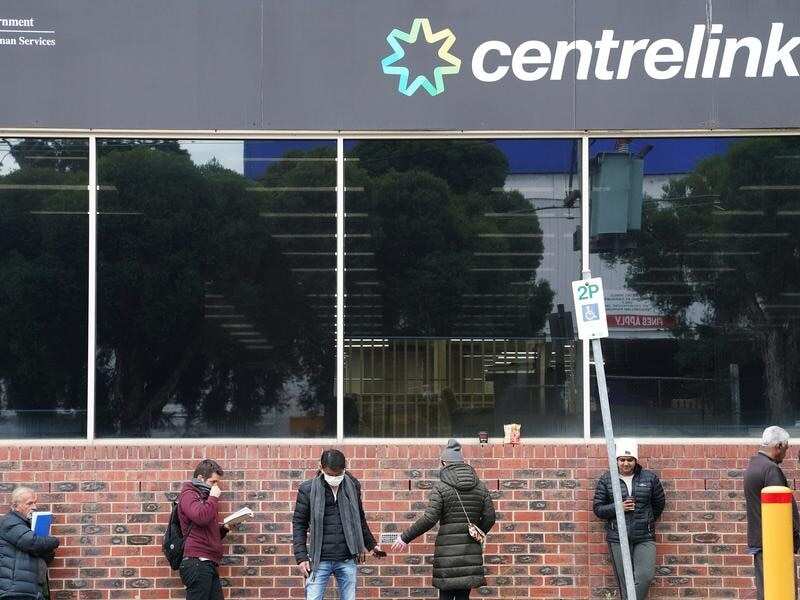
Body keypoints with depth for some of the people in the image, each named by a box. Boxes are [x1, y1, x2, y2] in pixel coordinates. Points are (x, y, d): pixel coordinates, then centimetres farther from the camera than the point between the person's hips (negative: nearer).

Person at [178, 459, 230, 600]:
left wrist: (224, 528, 12)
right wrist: (213, 498, -7)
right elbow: (201, 517, -22)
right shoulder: (188, 494, -2)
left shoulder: (203, 497, 26)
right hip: (197, 562, -9)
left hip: (209, 565, 9)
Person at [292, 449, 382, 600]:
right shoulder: (308, 489, -3)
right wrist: (301, 557, -6)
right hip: (320, 561, -3)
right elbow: (299, 524, 1)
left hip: (347, 560, 3)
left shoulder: (353, 486, 6)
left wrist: (371, 545, 20)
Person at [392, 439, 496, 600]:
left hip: (448, 548, -4)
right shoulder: (480, 487, 8)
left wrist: (405, 537, -3)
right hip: (471, 550, 4)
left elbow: (429, 518, -12)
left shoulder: (441, 487, -6)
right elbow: (489, 517, 7)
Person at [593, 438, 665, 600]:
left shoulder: (650, 478, 4)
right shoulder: (606, 480, 2)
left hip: (645, 538, 1)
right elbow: (598, 509, 2)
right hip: (618, 538, -1)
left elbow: (659, 504, 17)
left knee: (646, 575, -15)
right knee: (625, 581, -1)